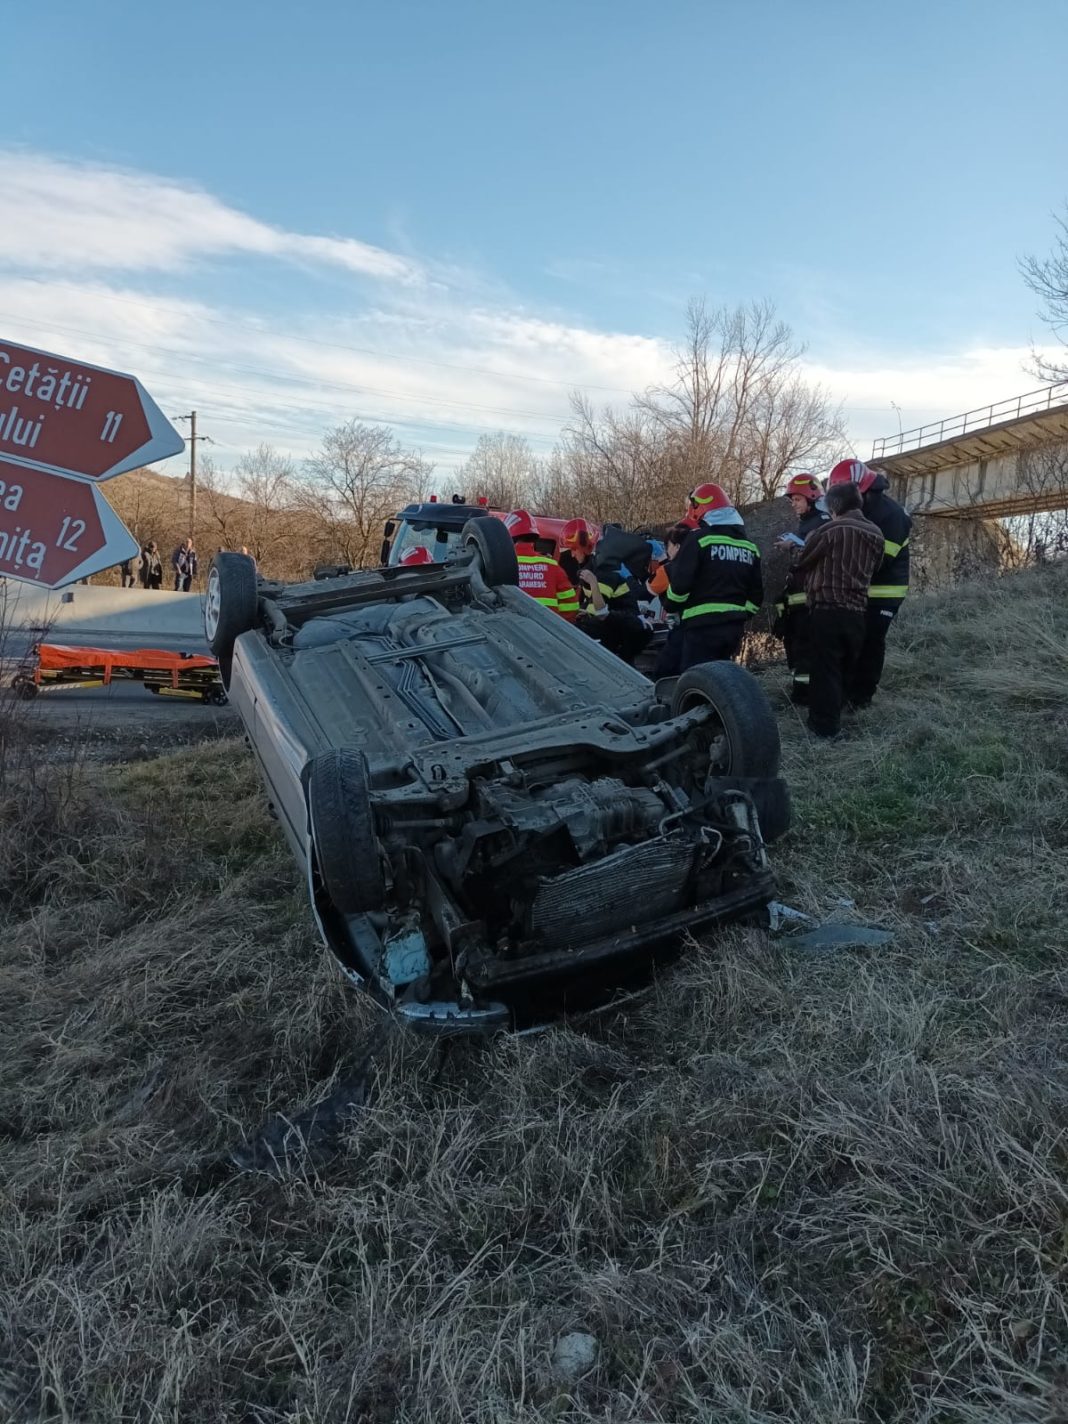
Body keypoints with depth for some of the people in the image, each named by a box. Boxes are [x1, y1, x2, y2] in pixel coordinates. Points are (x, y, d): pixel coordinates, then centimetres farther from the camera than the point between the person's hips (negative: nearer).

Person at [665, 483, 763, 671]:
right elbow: (756, 593, 19)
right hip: (734, 627, 8)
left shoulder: (700, 539, -8)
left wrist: (671, 607, 4)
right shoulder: (749, 546, 16)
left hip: (703, 625, -8)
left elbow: (680, 582, -13)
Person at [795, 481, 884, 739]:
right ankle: (834, 720, 24)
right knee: (844, 670, 15)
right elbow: (873, 568, 18)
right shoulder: (876, 534, 9)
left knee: (825, 670, -2)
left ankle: (824, 727, -1)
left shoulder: (829, 530, -10)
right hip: (857, 612, 6)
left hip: (827, 610, -6)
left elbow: (803, 563, 1)